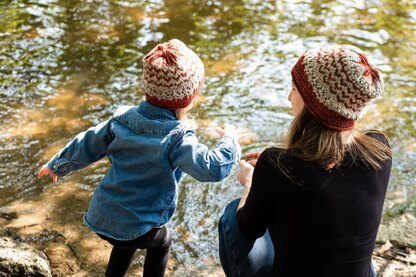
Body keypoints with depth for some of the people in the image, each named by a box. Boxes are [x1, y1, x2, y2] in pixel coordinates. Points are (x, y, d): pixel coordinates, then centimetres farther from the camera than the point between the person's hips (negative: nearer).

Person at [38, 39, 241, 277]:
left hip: (101, 218, 5)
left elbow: (87, 145, 7)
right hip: (136, 227, -5)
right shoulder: (177, 138, -22)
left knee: (128, 240, 38)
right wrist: (230, 139, -7)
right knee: (161, 243, 29)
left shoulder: (122, 119, -4)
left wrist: (58, 165, 24)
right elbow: (214, 168, -27)